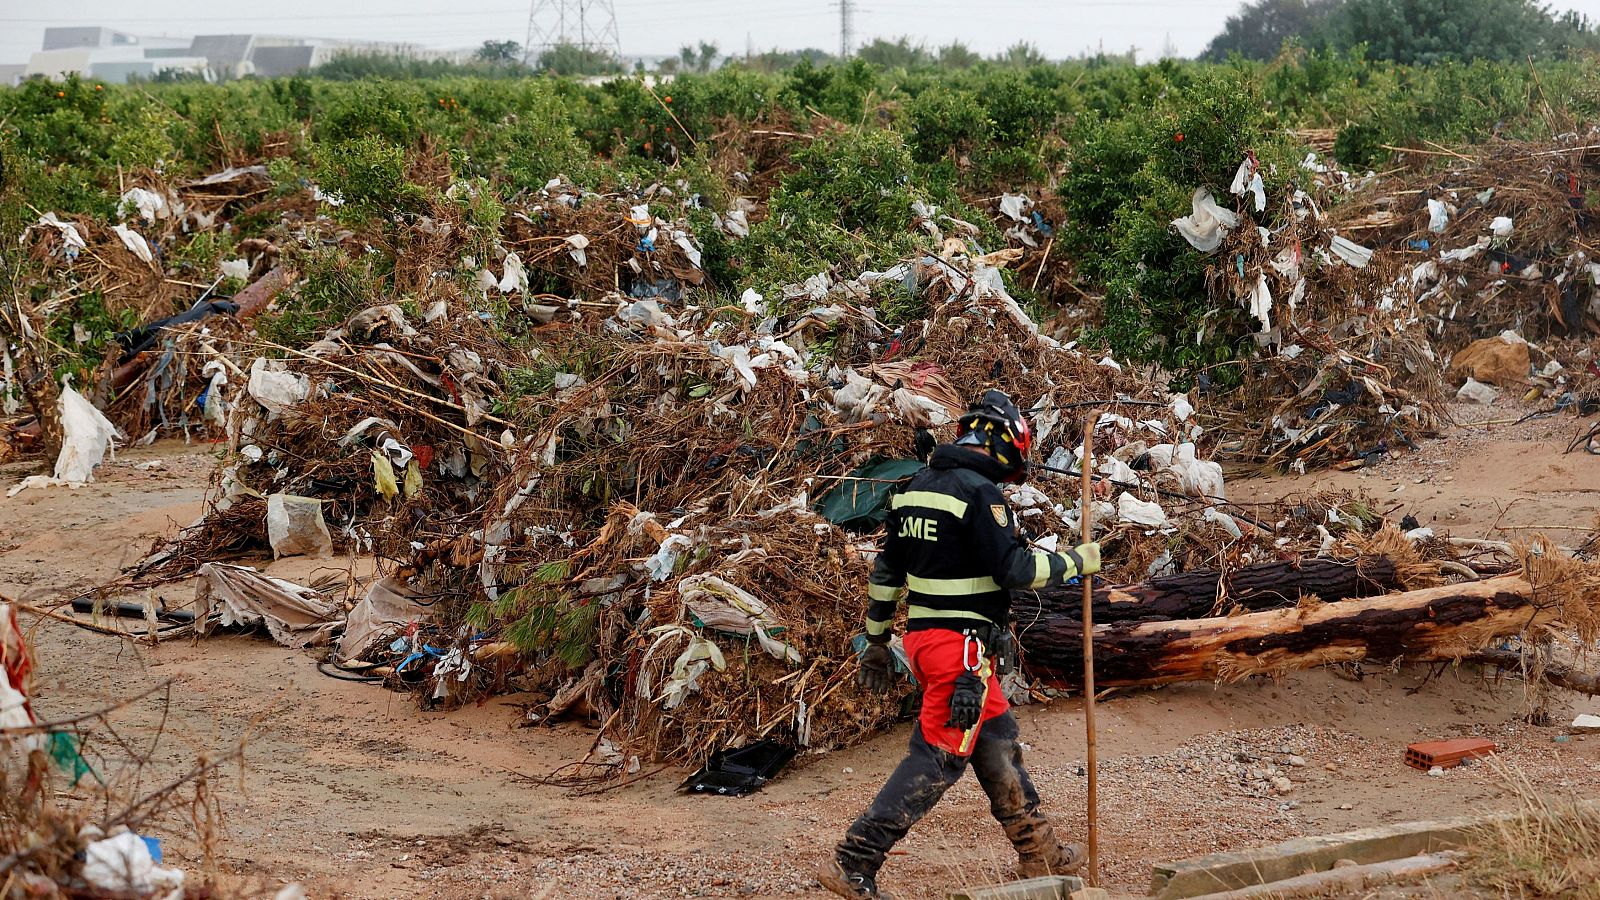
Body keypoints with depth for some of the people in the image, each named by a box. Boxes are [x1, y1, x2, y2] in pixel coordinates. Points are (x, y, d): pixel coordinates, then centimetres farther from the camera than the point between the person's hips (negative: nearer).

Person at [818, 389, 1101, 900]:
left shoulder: (916, 488, 13)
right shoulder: (979, 492, -14)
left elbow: (886, 571, 17)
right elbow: (1015, 568, -18)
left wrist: (876, 642, 23)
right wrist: (1076, 562, -3)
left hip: (923, 635, 10)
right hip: (962, 643, -10)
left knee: (997, 738, 20)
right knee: (939, 756, -7)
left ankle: (1037, 852, 31)